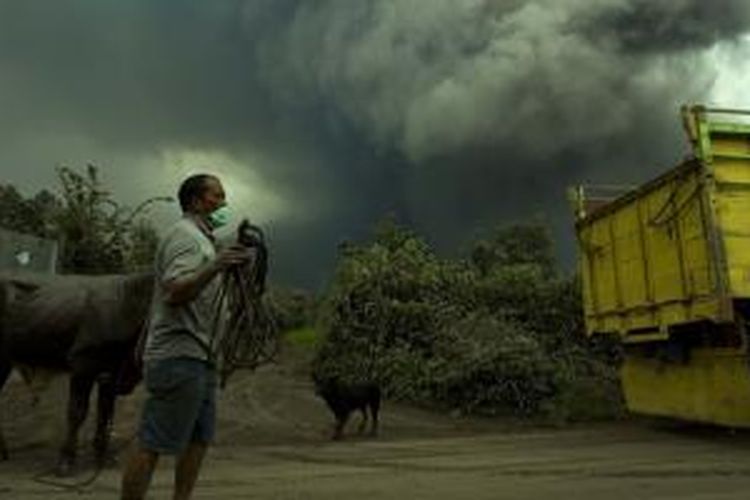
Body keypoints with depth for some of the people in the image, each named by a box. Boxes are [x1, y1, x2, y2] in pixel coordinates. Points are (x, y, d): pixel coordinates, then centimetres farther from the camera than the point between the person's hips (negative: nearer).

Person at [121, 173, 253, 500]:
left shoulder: (201, 238, 21)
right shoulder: (185, 235, -10)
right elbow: (174, 293, -25)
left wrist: (228, 268, 20)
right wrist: (213, 268, -35)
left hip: (198, 357, 10)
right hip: (179, 356, -10)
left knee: (199, 437, 13)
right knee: (152, 445, -5)